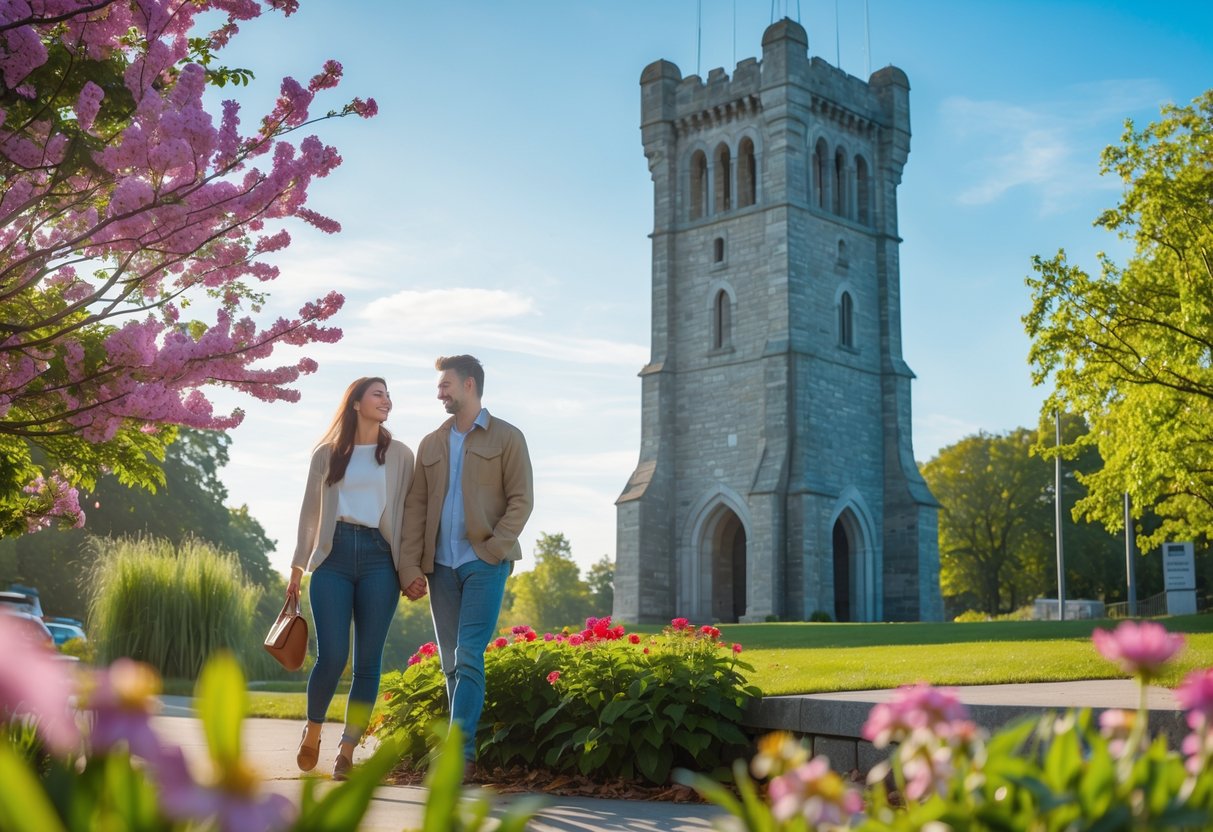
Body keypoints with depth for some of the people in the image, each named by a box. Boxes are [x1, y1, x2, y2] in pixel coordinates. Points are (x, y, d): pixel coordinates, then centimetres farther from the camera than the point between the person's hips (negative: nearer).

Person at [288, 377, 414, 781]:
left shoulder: (399, 455, 11)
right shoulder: (327, 454, 12)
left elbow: (410, 513, 8)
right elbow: (310, 512, 14)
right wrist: (297, 567, 10)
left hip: (380, 557, 1)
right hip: (334, 555, 0)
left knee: (367, 660, -2)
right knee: (332, 656, -9)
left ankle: (347, 750, 7)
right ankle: (312, 731, 17)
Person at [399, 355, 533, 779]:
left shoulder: (506, 438, 4)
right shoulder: (431, 445, 17)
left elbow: (521, 500, -2)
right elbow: (414, 508, 11)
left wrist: (494, 548, -14)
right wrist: (410, 567, 1)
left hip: (484, 562, -5)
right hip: (440, 564, 5)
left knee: (468, 657, -14)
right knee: (451, 663, 5)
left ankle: (460, 752, -14)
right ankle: (465, 754, 12)